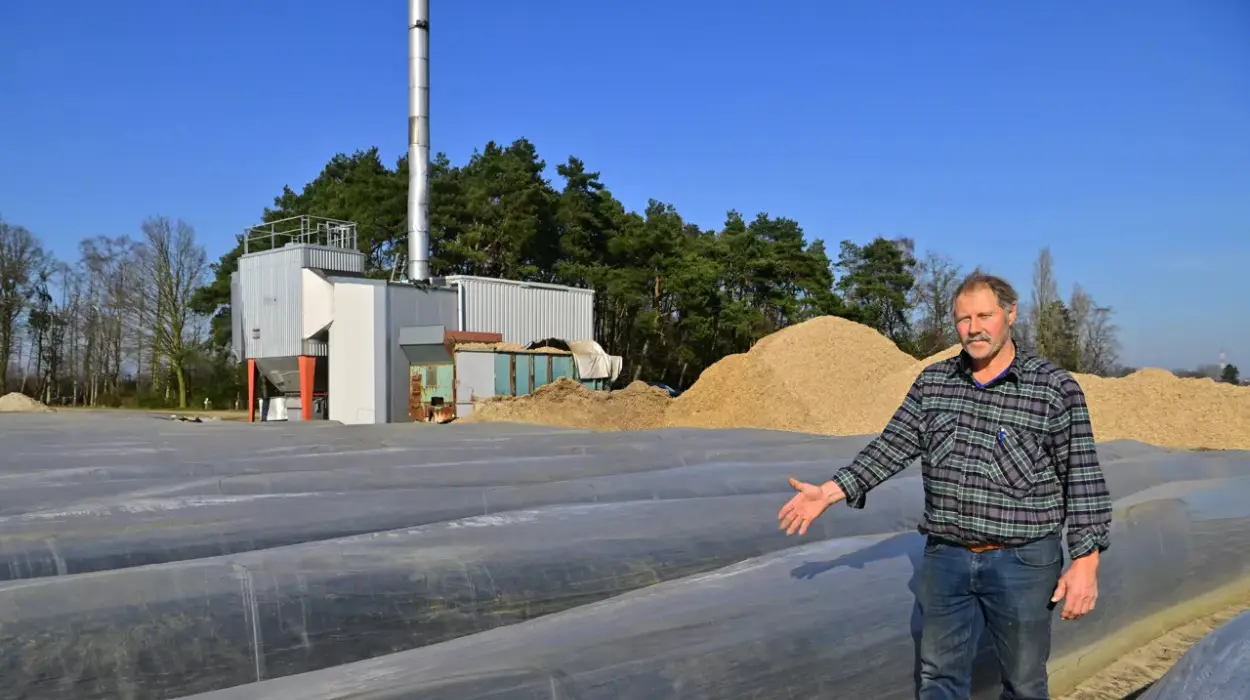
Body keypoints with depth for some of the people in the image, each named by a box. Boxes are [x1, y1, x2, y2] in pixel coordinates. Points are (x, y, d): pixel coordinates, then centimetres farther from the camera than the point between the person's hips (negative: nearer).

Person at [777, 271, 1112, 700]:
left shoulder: (1055, 388, -8)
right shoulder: (932, 382, 4)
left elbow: (1083, 479, -7)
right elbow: (893, 445, 5)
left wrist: (1085, 562, -10)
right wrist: (830, 492, -5)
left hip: (1022, 563, -3)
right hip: (945, 558, 4)